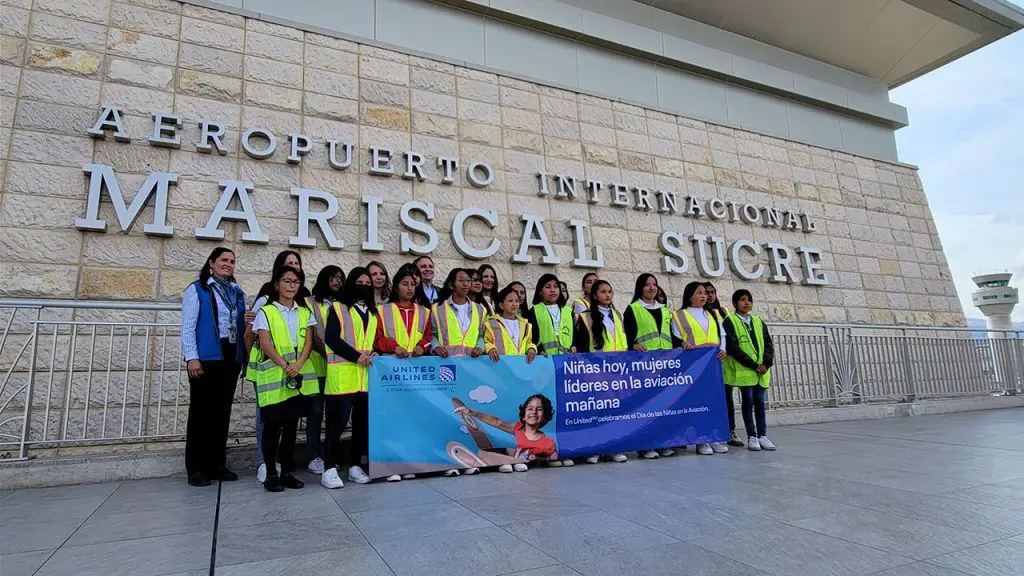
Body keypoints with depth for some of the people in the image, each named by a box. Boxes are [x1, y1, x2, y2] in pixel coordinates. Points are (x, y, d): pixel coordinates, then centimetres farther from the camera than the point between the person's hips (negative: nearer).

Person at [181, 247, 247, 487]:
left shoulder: (237, 293, 17)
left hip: (231, 358, 5)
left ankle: (216, 465, 16)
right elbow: (188, 327, -4)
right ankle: (196, 468, 7)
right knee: (201, 411, -1)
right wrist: (191, 357, -13)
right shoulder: (197, 289, 2)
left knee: (222, 412, 8)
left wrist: (244, 354, 10)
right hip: (206, 358, -5)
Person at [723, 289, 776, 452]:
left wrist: (766, 363, -8)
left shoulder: (759, 322, 15)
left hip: (762, 370, 4)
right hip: (743, 370, -4)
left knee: (759, 402, 6)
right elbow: (732, 347, -12)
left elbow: (768, 345, 10)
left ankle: (762, 435, 13)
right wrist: (753, 365, -15)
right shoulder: (730, 321, -3)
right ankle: (752, 437, 8)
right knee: (748, 401, 1)